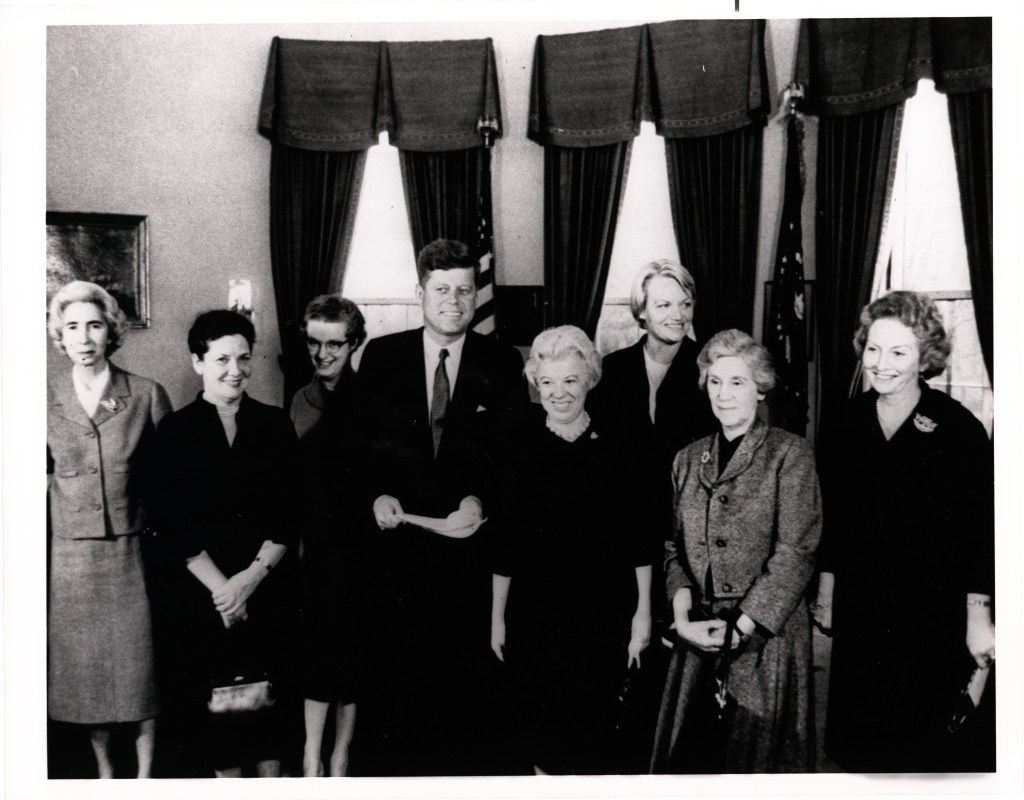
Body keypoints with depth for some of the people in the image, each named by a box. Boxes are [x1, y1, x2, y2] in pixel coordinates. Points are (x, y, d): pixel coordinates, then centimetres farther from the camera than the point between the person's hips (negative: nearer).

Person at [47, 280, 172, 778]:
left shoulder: (147, 395, -3)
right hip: (70, 556, 2)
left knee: (141, 665, 6)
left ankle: (145, 774, 24)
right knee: (85, 669, 12)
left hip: (132, 553, -1)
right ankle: (104, 770, 31)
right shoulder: (46, 400, 1)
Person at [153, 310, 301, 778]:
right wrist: (221, 586, -12)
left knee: (270, 684, 8)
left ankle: (270, 771, 24)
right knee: (217, 691, 5)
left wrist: (252, 576, -11)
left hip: (269, 588, 1)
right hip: (204, 592, -1)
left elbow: (290, 513, 0)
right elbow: (174, 524, -5)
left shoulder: (275, 425, 5)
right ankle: (228, 777, 22)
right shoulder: (175, 431, 0)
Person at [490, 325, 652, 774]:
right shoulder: (521, 446, 0)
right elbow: (503, 539, 4)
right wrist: (497, 615, 6)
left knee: (596, 738, 0)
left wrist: (643, 611, 0)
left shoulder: (616, 446, -1)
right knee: (543, 735, 9)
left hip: (604, 616, -1)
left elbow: (640, 535, 2)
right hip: (535, 615, 1)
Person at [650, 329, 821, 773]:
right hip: (698, 637, 4)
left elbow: (795, 551, -11)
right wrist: (683, 611, -5)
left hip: (767, 636, -4)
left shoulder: (789, 454, -3)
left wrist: (740, 628, -15)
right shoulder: (688, 460, 13)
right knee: (690, 754, 9)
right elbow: (675, 545, 12)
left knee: (758, 754, 3)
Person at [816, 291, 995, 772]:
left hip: (936, 613, -4)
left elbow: (980, 530, -10)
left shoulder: (958, 428, -10)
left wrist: (978, 616, -12)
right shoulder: (850, 423, 3)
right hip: (860, 612, 4)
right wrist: (826, 588, 13)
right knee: (861, 745, 12)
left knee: (930, 749, 5)